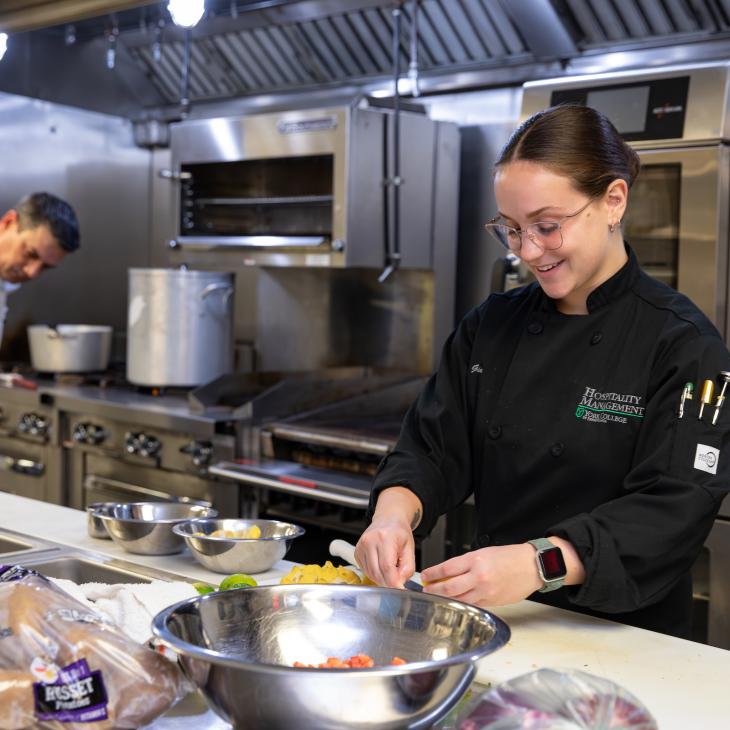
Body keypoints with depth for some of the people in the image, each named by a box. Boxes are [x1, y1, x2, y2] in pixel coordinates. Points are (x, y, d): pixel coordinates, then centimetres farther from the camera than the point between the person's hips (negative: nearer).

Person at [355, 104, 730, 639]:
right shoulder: (491, 325, 8)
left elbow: (674, 509, -17)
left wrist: (540, 562, -30)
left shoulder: (681, 343, -8)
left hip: (624, 633, -3)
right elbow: (433, 447, 5)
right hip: (495, 621, 4)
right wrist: (394, 512, -17)